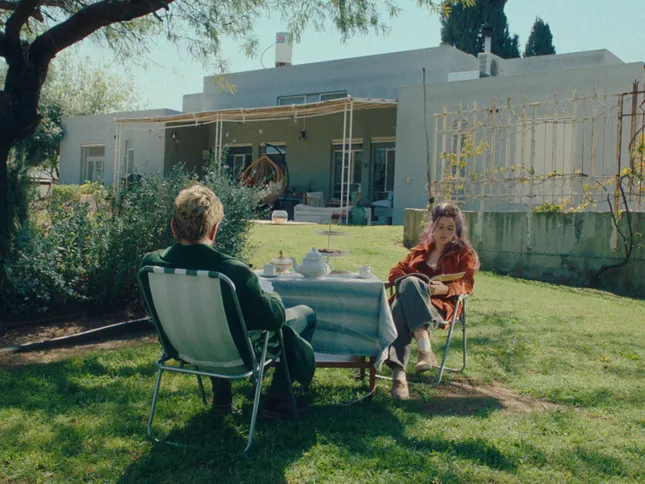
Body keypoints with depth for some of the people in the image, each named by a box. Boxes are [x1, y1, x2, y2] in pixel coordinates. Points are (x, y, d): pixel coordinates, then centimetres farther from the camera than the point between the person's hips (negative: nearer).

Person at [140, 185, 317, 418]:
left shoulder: (151, 263, -20)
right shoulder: (235, 272, -35)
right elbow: (273, 318, -21)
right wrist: (274, 298, 2)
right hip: (237, 355, -5)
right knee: (305, 313, 17)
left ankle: (221, 395, 37)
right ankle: (277, 400, 23)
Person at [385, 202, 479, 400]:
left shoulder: (463, 254, 22)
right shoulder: (420, 250, 32)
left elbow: (466, 283, 5)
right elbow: (396, 271, 22)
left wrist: (444, 288, -17)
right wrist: (410, 283, -2)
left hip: (440, 304, -2)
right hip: (409, 300, 3)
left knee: (402, 307, -37)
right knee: (410, 282, -37)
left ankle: (399, 374, -49)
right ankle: (425, 349, -51)